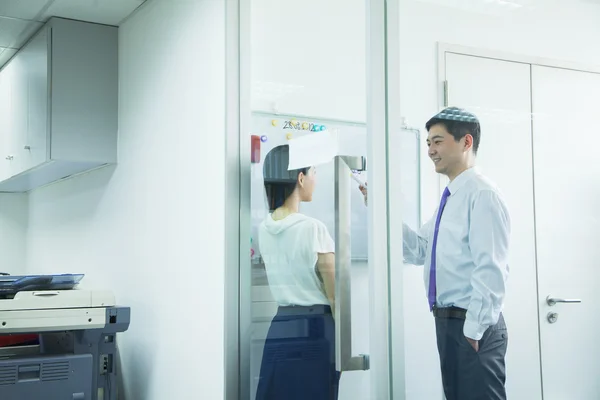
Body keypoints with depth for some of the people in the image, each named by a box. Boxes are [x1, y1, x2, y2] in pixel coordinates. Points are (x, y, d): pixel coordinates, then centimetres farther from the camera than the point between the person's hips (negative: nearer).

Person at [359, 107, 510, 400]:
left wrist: (474, 331, -20)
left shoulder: (483, 194, -14)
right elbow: (419, 251, 11)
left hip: (473, 325, -9)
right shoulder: (450, 198, 15)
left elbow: (490, 270, -19)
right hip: (447, 321, 9)